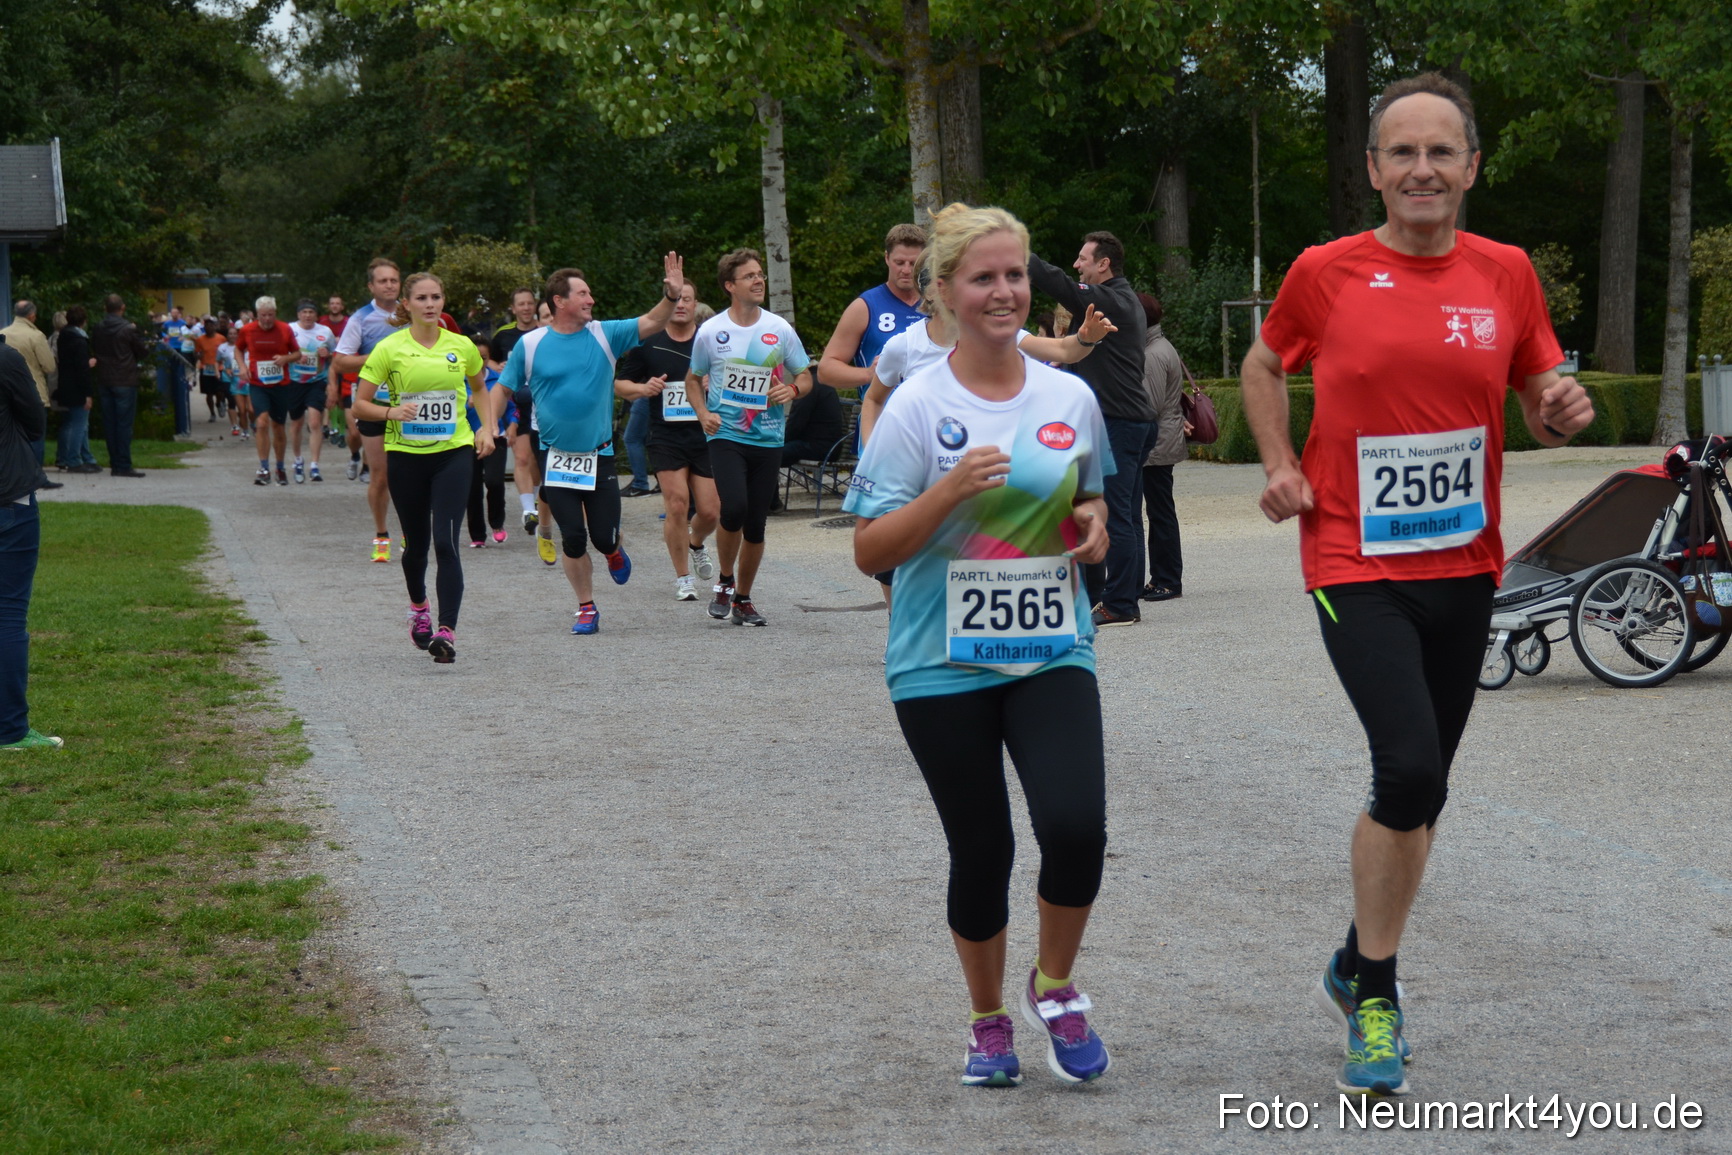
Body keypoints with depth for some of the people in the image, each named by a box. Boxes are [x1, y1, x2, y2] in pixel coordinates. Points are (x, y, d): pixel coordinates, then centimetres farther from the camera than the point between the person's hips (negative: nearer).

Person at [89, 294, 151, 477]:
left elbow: (93, 352, 13)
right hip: (125, 381, -5)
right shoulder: (129, 329, -11)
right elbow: (143, 352, -2)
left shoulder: (98, 330, 4)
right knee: (124, 424, -4)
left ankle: (115, 464, 10)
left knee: (109, 423, 8)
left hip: (104, 381, 5)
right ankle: (124, 466, -7)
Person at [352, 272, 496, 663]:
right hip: (405, 455, 0)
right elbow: (360, 404, -2)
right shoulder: (389, 349, -4)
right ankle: (418, 608, 44)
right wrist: (390, 412, -21)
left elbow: (478, 388, 23)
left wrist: (486, 427, 9)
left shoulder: (462, 347, 3)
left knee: (446, 542, -14)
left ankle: (446, 631, -19)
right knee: (416, 544, 14)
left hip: (454, 452, 0)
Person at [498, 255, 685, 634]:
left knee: (603, 535, -2)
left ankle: (613, 552, 37)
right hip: (556, 457, -1)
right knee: (572, 537, -2)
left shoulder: (604, 335, 0)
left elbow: (651, 323, -7)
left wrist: (671, 295, -25)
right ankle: (586, 608, 16)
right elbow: (503, 388, 6)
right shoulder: (530, 344, -3)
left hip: (599, 456, 1)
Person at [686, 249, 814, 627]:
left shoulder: (780, 329, 4)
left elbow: (805, 377, 13)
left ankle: (743, 599, 21)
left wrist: (792, 389, -9)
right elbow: (693, 380, 14)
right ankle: (724, 581, 2)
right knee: (734, 509, -22)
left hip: (768, 439, 2)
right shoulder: (710, 332, 1)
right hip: (725, 436, -2)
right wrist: (703, 413, -3)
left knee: (756, 524, 5)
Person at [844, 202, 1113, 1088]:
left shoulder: (1071, 399, 3)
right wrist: (949, 492, -22)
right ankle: (989, 1022, 29)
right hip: (943, 667, -2)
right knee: (981, 853, 4)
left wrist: (1093, 524, -2)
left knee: (1076, 826, -17)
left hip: (1051, 655, 2)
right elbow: (870, 552, -8)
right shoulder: (917, 408, -7)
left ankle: (1054, 990, 10)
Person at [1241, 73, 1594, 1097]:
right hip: (1357, 565, -4)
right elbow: (1266, 366, 14)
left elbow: (1543, 405, 11)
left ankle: (1360, 969, 34)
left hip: (1463, 567, 4)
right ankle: (1375, 996, 0)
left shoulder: (1506, 274, 2)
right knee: (1411, 769, -18)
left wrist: (1564, 411, -12)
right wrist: (1282, 465, 0)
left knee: (1422, 787, 13)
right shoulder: (1327, 273, -5)